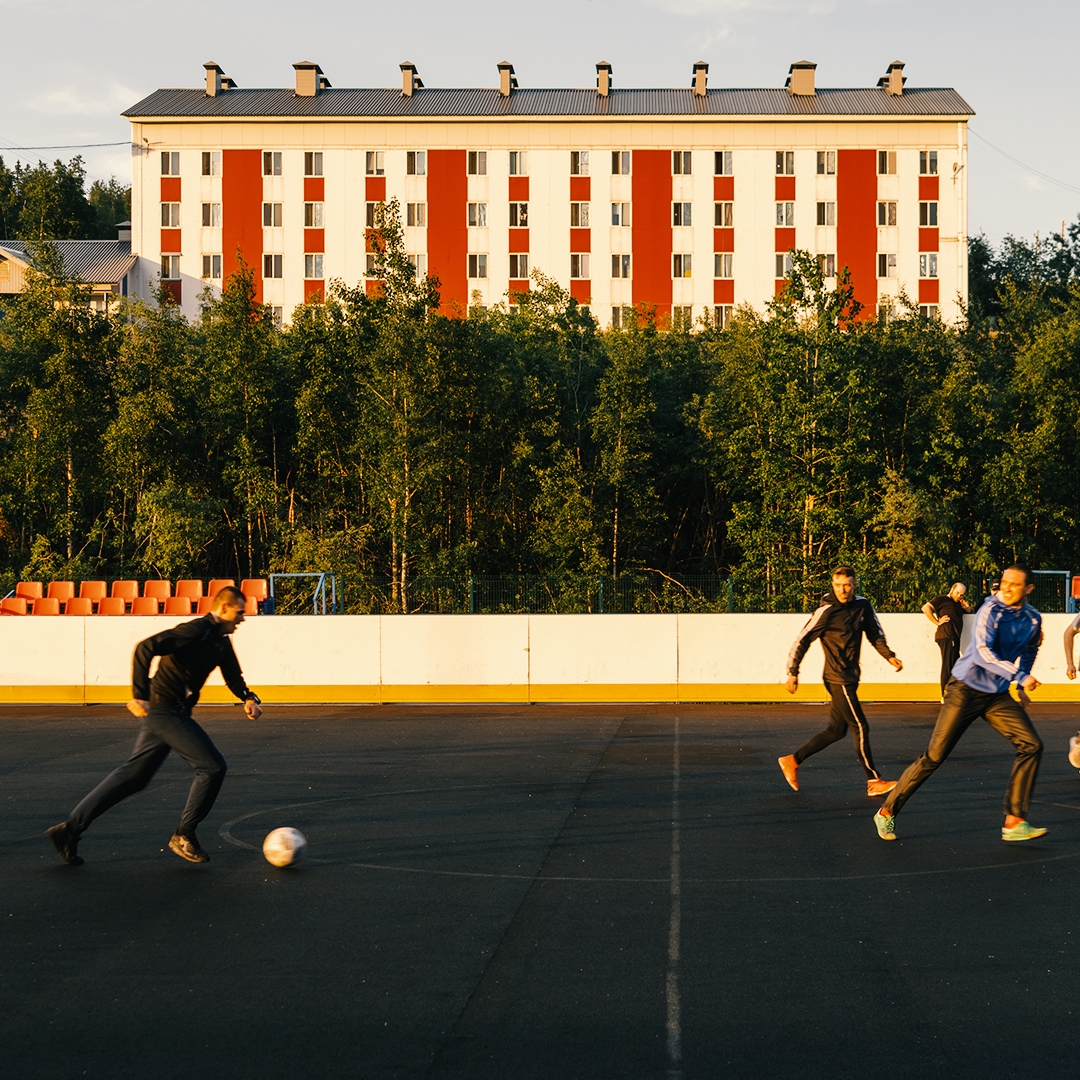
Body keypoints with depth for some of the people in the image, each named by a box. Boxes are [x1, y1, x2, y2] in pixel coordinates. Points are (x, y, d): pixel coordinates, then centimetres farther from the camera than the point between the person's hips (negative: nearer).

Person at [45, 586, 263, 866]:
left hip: (174, 713, 10)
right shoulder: (195, 631, -17)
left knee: (134, 775, 12)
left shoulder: (221, 641, 12)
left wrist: (248, 698, 1)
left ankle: (70, 828, 15)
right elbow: (145, 648, -24)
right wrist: (140, 695, -26)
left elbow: (233, 676, 22)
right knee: (212, 766, -8)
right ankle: (184, 836, 4)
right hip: (166, 711, -10)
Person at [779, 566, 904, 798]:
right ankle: (874, 782, 1)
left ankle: (792, 761, 21)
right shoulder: (827, 611, -14)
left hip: (850, 678, 8)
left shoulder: (863, 606, 4)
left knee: (836, 730, 12)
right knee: (860, 728, -6)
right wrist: (793, 672, -11)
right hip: (838, 679, -8)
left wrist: (889, 656, 2)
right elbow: (802, 640, -10)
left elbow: (875, 634, 16)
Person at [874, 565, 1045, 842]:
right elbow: (982, 652, -29)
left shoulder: (1033, 620, 3)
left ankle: (1014, 822, -5)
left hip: (997, 695, 6)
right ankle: (887, 812, 8)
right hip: (966, 690, -6)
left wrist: (1022, 688, 20)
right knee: (934, 757, -6)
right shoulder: (991, 611, -16)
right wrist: (1020, 676, -34)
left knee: (1031, 745, -10)